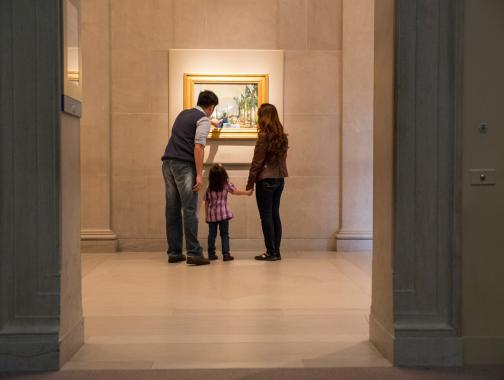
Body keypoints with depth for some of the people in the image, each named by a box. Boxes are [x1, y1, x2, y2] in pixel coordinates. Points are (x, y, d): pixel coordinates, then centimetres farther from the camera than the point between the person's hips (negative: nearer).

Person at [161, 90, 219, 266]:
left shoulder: (183, 114, 23)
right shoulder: (203, 121, -1)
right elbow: (198, 147, -14)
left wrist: (211, 122, 64)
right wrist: (199, 174, -15)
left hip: (168, 162, 8)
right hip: (184, 165, -8)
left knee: (172, 209, 7)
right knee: (189, 209, -7)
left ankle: (174, 253, 10)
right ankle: (193, 253, -9)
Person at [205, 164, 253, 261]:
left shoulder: (209, 189, 6)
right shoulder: (226, 185, -4)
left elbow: (206, 202, 9)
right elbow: (236, 191, -3)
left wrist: (206, 215, 16)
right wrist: (247, 192, 5)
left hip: (211, 214, 3)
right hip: (223, 213, -3)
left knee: (212, 234, 9)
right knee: (224, 234, 1)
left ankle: (211, 254, 11)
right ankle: (226, 254, -3)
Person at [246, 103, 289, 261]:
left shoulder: (264, 136, -13)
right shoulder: (282, 136, 7)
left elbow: (257, 162, -12)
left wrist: (250, 183, -7)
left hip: (266, 180, -7)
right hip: (280, 180, 7)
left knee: (266, 217, -1)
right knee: (275, 215, 11)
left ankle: (271, 252, 2)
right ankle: (276, 252, 14)